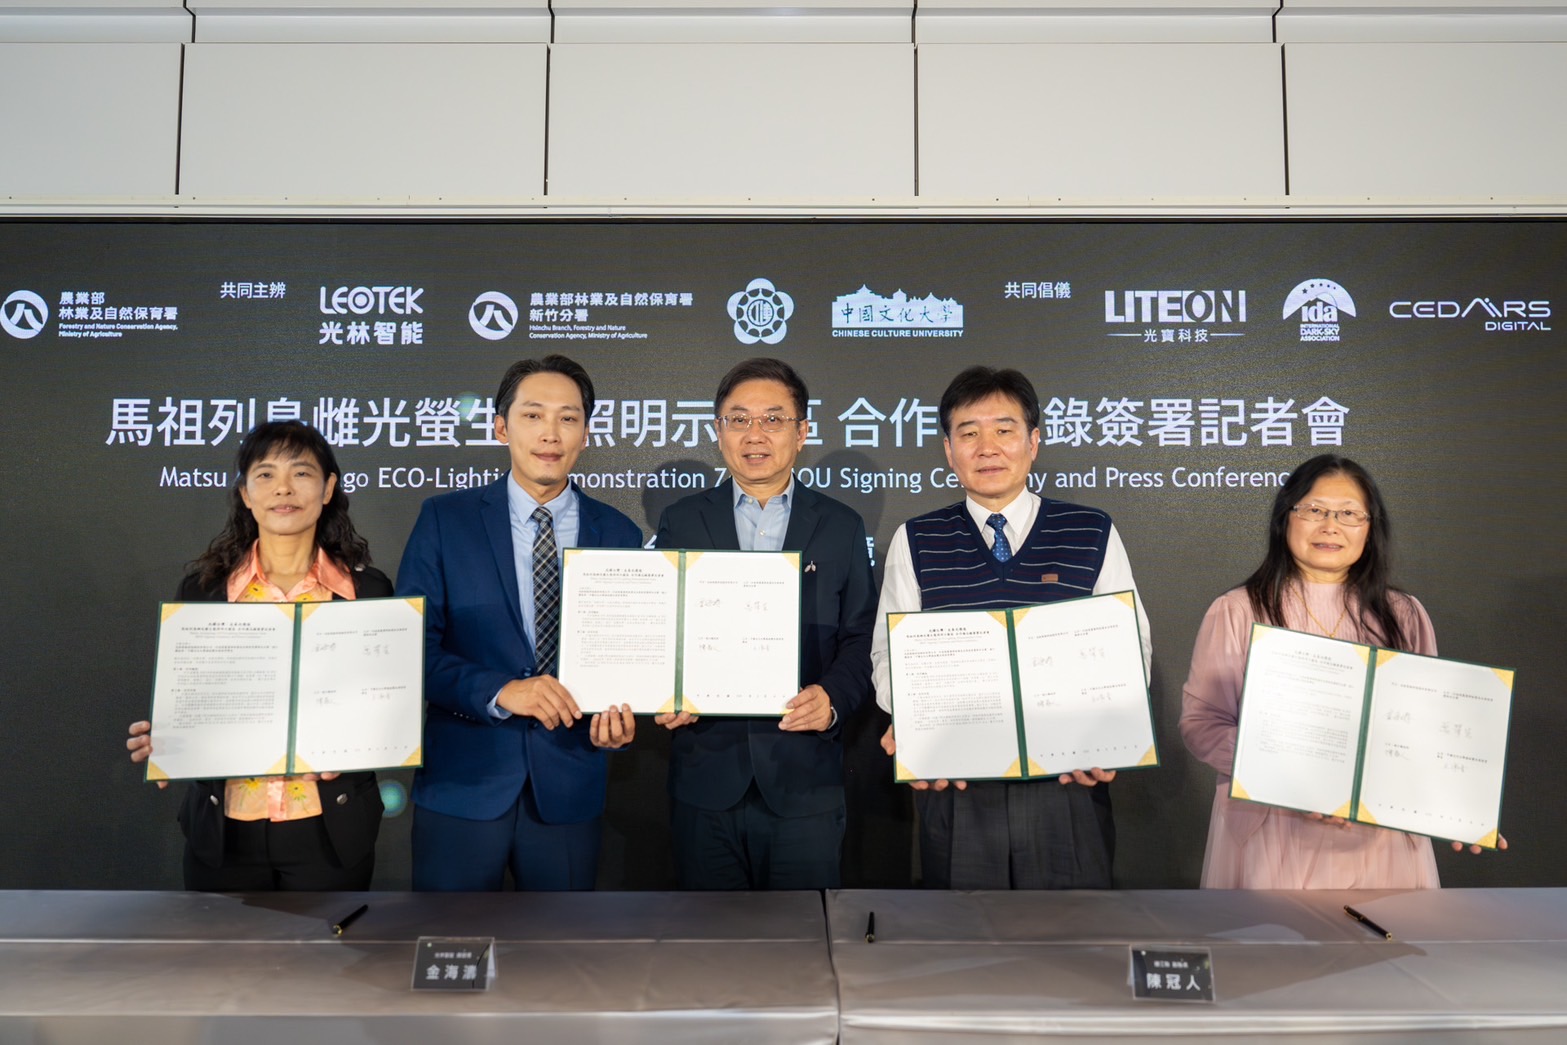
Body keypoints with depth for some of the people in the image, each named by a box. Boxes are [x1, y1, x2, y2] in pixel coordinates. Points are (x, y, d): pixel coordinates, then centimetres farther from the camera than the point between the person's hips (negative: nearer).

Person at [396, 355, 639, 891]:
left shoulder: (619, 535, 3)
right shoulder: (444, 520, -2)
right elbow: (412, 646, -7)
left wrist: (620, 716, -14)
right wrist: (499, 691, -21)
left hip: (570, 784, 2)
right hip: (462, 783, -1)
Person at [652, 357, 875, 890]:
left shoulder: (841, 527, 6)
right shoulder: (680, 521, 7)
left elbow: (860, 640, 4)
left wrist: (832, 698, -15)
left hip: (805, 781, 0)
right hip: (705, 777, 1)